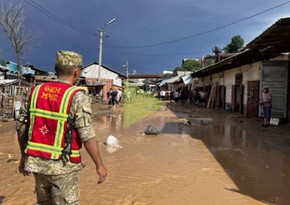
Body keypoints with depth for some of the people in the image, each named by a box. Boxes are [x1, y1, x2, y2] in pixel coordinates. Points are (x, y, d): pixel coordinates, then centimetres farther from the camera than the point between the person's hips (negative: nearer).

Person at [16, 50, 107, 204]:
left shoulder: (36, 91, 1)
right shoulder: (77, 96, -16)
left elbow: (21, 127, 6)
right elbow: (87, 135, -19)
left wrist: (24, 156, 19)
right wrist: (99, 165, -9)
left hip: (37, 161, 6)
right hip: (63, 165, -5)